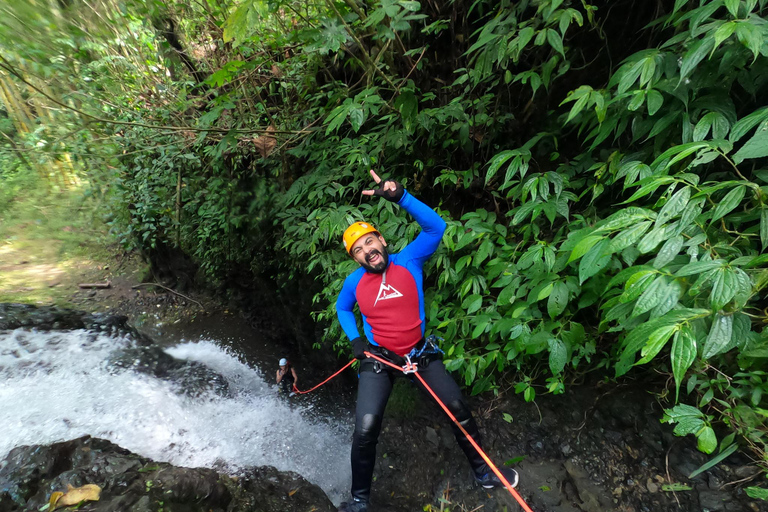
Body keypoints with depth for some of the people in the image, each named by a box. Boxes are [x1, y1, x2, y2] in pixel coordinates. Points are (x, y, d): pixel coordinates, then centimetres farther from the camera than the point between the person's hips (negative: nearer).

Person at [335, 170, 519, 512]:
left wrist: (400, 197, -34)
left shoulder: (408, 261, -11)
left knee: (458, 410, 5)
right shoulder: (353, 283, -7)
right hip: (378, 359, 0)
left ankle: (483, 472, 35)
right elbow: (342, 309, 14)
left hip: (420, 354, 1)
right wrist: (355, 340, -1)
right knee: (365, 429, -12)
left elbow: (436, 227, -24)